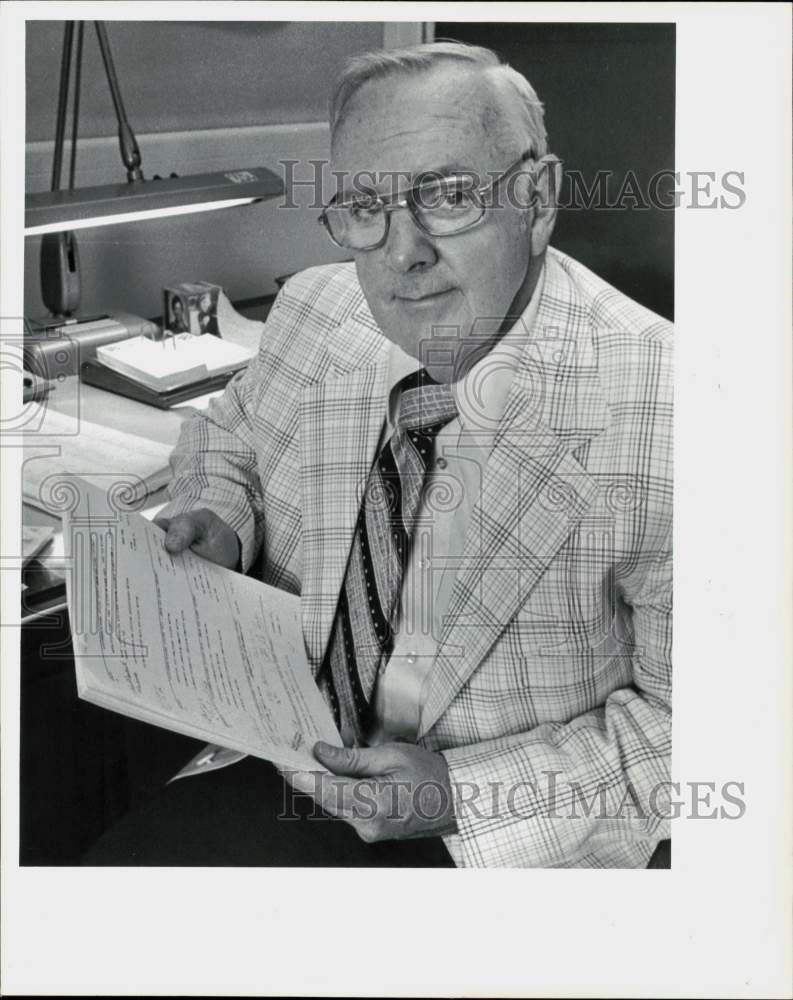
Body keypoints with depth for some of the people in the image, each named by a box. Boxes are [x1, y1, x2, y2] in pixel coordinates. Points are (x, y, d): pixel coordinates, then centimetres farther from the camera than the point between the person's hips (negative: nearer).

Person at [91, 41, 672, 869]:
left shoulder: (658, 417, -20)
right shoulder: (309, 313, -4)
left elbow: (685, 718, -13)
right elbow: (231, 433, 18)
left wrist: (466, 796, -19)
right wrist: (218, 517, -4)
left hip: (496, 850, -4)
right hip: (286, 778, 5)